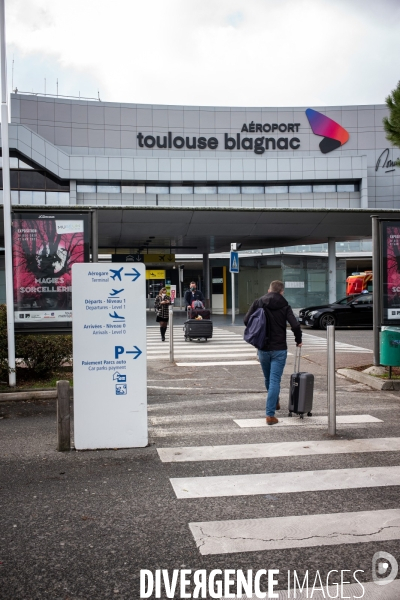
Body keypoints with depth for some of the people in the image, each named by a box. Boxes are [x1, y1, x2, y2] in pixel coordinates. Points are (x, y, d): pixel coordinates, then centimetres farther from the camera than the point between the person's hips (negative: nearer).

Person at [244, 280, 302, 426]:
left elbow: (246, 320, -4)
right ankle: (270, 415, -7)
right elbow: (295, 325, -13)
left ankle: (275, 403, 43)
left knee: (269, 379, 21)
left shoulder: (258, 303, 1)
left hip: (263, 349, 3)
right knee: (274, 381, -2)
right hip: (279, 349, -2)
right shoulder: (284, 306, -4)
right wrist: (298, 340, 5)